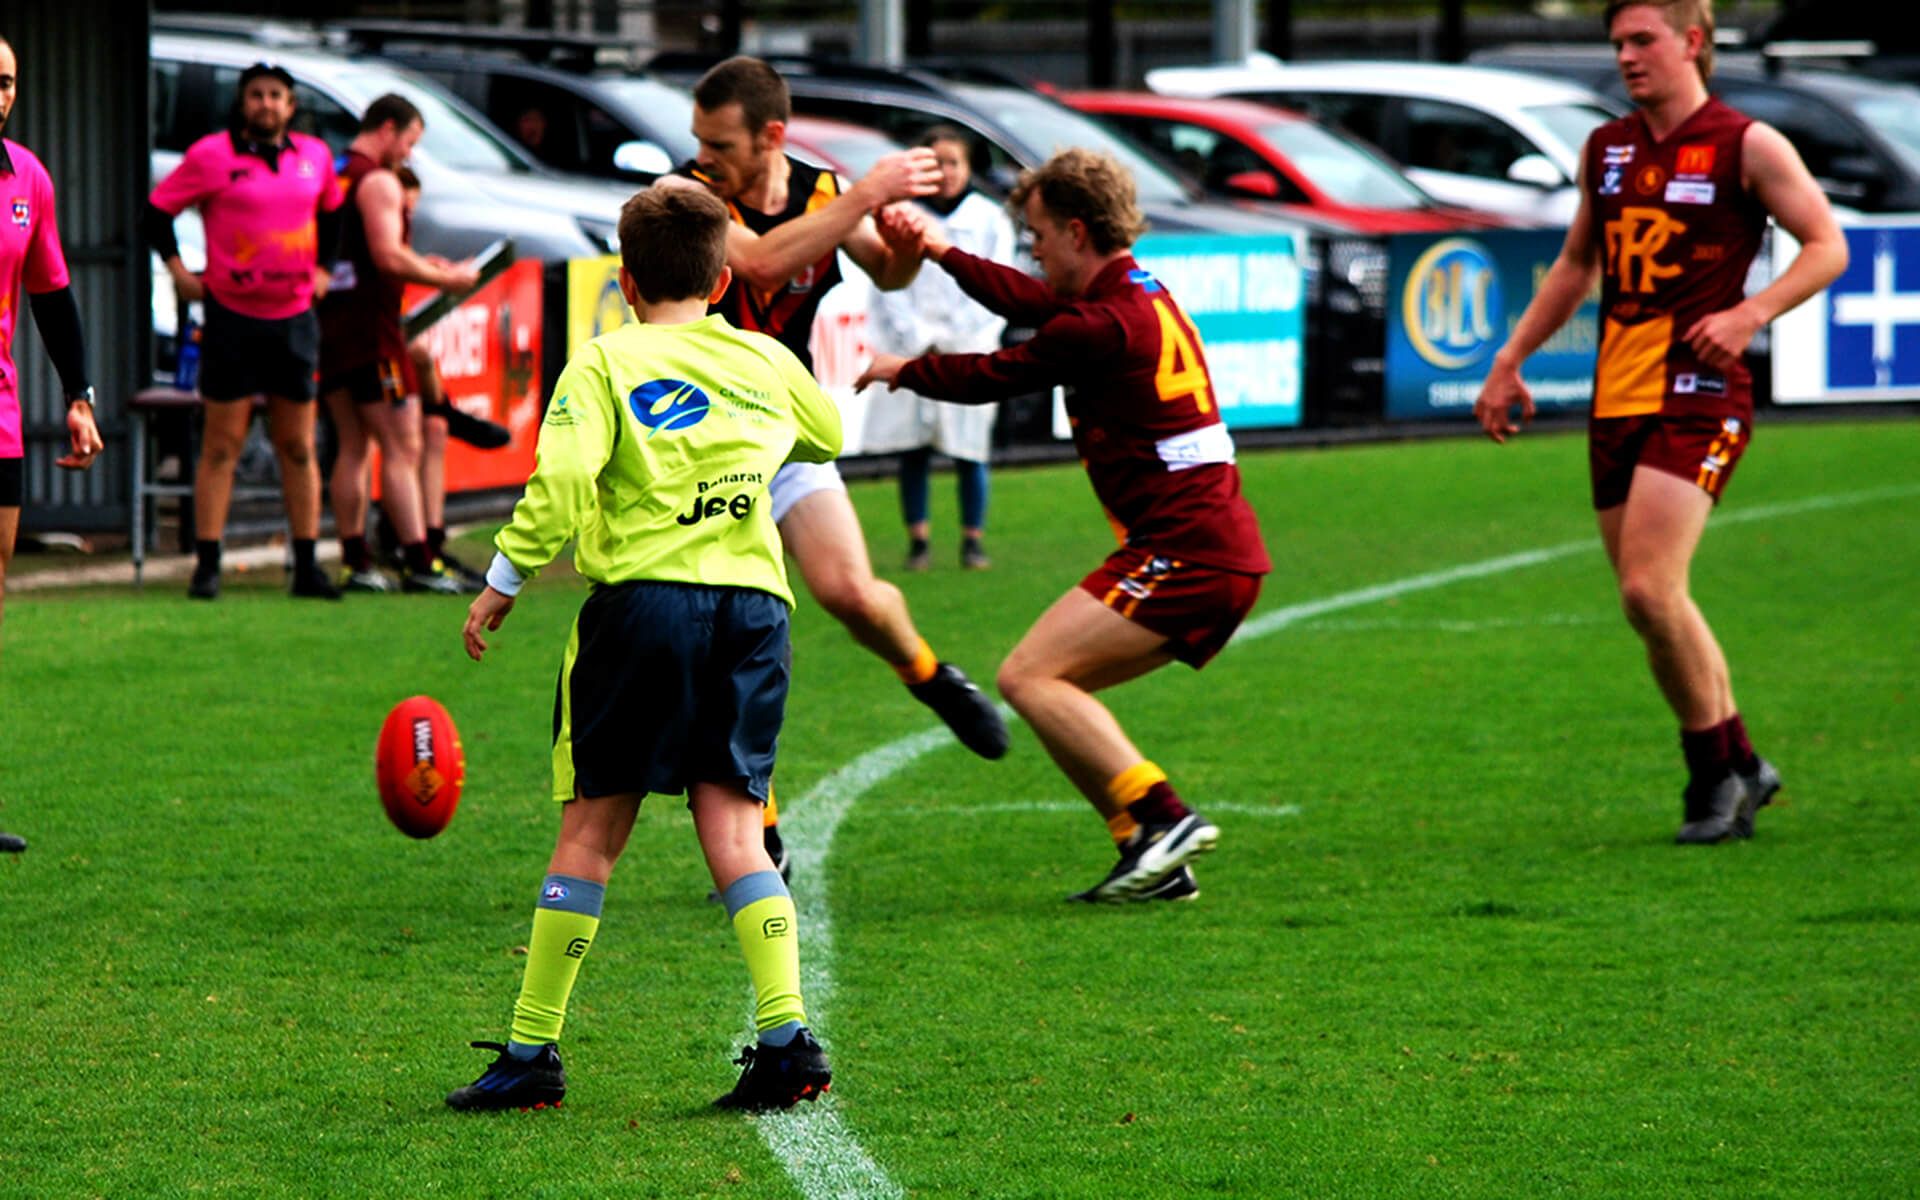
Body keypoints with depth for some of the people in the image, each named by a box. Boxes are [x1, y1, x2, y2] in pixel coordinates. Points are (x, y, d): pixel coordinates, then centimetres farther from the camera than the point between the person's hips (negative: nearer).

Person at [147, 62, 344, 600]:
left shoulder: (315, 156, 8)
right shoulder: (211, 155, -4)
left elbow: (332, 214, 27)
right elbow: (158, 210, 3)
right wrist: (177, 271, -3)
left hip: (294, 316, 4)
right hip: (232, 315, -4)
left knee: (298, 447, 7)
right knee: (222, 445, -3)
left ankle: (307, 566, 12)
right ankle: (206, 565, 0)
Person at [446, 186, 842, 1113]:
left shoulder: (605, 363, 1)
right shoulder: (766, 362, 13)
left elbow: (559, 488, -11)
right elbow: (827, 436, 34)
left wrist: (502, 584, -1)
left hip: (641, 595, -3)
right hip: (753, 601, 3)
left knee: (591, 829, 4)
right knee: (732, 825, 3)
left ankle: (532, 1050, 8)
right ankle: (787, 1032, -12)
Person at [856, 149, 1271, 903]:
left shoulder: (1104, 325, -14)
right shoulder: (1138, 296, 15)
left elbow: (990, 378, -2)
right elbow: (1031, 303, 34)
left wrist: (903, 372, 16)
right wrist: (944, 254, 42)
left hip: (1185, 553, -10)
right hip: (1221, 551, 10)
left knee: (1028, 677, -13)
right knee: (1057, 691, 13)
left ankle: (1163, 817, -20)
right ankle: (1155, 858, 6)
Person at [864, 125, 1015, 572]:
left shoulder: (990, 221, 6)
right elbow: (891, 285, 1)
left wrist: (952, 341, -6)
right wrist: (920, 341, -8)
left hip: (970, 352, 0)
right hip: (911, 351, 0)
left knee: (970, 451, -1)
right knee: (912, 448, 0)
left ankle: (973, 539, 7)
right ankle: (918, 540, 6)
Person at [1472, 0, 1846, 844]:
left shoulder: (1745, 146, -4)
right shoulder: (1605, 149, 15)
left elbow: (1828, 246, -3)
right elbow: (1576, 264, 28)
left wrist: (1751, 313, -18)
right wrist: (1512, 360, 22)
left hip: (1697, 395, -7)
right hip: (1617, 396, 7)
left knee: (1650, 590, -18)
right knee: (1652, 602, 7)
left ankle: (1715, 768, -1)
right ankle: (1739, 768, 21)